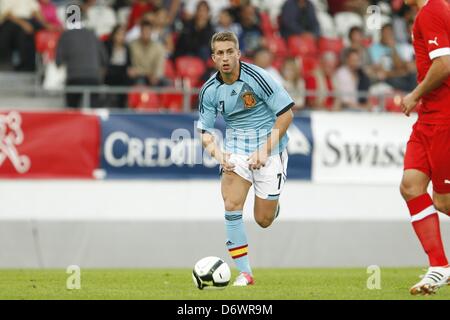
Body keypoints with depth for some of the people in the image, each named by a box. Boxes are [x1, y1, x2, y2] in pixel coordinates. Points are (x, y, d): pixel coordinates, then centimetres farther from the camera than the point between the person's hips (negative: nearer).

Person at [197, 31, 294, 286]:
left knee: (263, 220, 2)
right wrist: (217, 152, -18)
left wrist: (265, 150, -19)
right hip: (236, 148, 3)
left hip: (270, 148, -3)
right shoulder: (210, 90, -4)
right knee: (232, 205, -18)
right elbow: (205, 130, 4)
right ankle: (245, 272, -9)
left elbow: (286, 113, -14)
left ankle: (273, 204, 42)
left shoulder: (257, 78, -18)